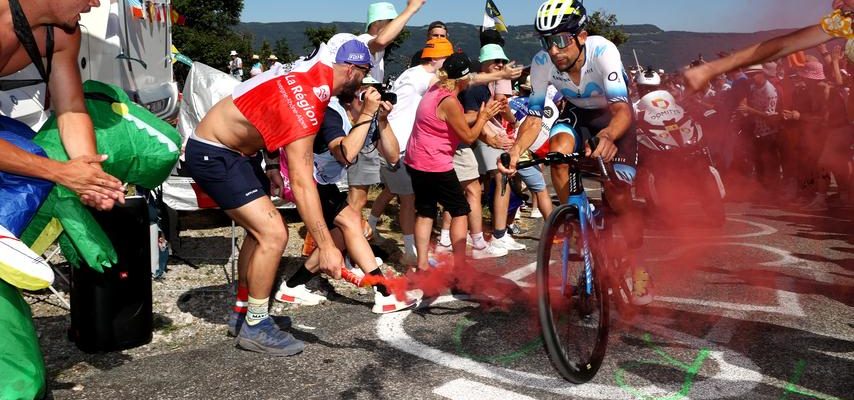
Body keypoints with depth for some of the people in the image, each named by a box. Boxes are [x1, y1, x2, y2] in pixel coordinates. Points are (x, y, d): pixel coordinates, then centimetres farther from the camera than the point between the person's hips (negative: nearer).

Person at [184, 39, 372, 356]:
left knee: (261, 229, 14)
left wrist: (271, 168, 7)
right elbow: (302, 182, -34)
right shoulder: (304, 103, -28)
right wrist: (326, 246, -35)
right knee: (273, 234, -15)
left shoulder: (317, 69, 0)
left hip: (232, 149, 10)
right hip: (212, 155, -10)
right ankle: (255, 328, -1)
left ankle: (243, 313, 26)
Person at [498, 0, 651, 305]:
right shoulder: (542, 62, -26)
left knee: (619, 197, -11)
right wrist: (516, 149, -42)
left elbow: (623, 110, -44)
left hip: (614, 115, -3)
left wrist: (608, 135, -67)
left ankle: (638, 268, 10)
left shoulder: (602, 51, -36)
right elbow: (534, 117, -22)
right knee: (558, 152, -31)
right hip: (577, 112, 3)